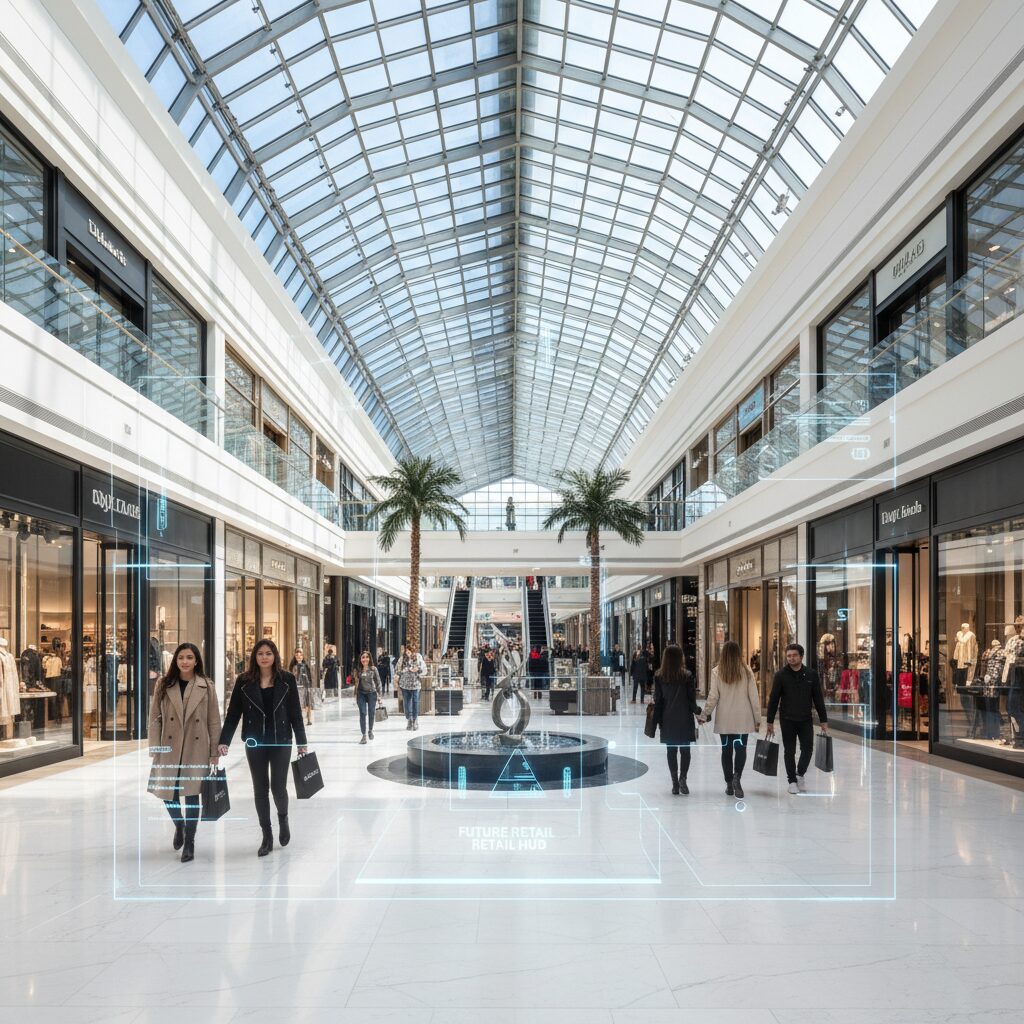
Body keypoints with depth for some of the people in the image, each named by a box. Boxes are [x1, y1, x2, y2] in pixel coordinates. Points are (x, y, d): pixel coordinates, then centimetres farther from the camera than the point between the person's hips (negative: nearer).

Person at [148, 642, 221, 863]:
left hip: (196, 750, -1)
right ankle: (179, 825, 38)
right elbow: (155, 719, 2)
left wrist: (215, 752, -2)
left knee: (191, 795, 0)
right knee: (167, 794, 6)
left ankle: (189, 843, 15)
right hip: (169, 750, 2)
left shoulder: (207, 687, 0)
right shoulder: (163, 686, 3)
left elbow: (214, 722, 1)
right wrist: (154, 750, -4)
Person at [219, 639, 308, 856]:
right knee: (260, 789, 7)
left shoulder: (287, 680, -1)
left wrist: (302, 742, 1)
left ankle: (283, 818, 31)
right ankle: (267, 836, 19)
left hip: (281, 741, -1)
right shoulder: (244, 681, -1)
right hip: (255, 743, 1)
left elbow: (295, 712, 1)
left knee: (278, 787, -2)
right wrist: (224, 741, -8)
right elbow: (233, 713, 0)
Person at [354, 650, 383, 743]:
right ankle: (364, 735, -1)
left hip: (372, 693, -1)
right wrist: (355, 695, 9)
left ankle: (370, 730, 32)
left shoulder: (373, 669, -2)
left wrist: (379, 694, -2)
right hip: (361, 694, 1)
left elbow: (378, 682, 1)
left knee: (371, 713, 7)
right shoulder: (358, 670, 4)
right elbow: (356, 683, 10)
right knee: (362, 714, -5)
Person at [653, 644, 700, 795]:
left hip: (668, 721, 1)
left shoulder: (659, 677, -4)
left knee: (671, 751, 8)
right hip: (685, 719, -1)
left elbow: (658, 701, -1)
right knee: (685, 750, 8)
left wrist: (658, 720, 7)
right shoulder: (687, 676, -9)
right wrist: (697, 711, 14)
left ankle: (675, 784, 8)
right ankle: (682, 778, -10)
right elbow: (691, 699, -5)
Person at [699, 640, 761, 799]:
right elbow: (753, 697, 0)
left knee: (726, 750, 10)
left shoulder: (717, 672, -6)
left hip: (724, 720, 0)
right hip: (743, 719, 0)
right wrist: (757, 719, 8)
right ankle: (737, 777, -19)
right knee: (741, 748, 4)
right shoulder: (746, 672, -3)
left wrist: (704, 715, 4)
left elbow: (713, 697, -6)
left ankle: (729, 785, 14)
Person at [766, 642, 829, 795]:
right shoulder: (781, 675, -5)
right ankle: (792, 780, 17)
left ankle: (800, 774, 23)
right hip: (787, 720, -1)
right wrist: (770, 722, -5)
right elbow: (773, 700, -3)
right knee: (789, 751, 5)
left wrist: (823, 721, 3)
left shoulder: (811, 674, 0)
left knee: (807, 749, -1)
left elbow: (818, 699, 4)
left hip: (806, 720, 1)